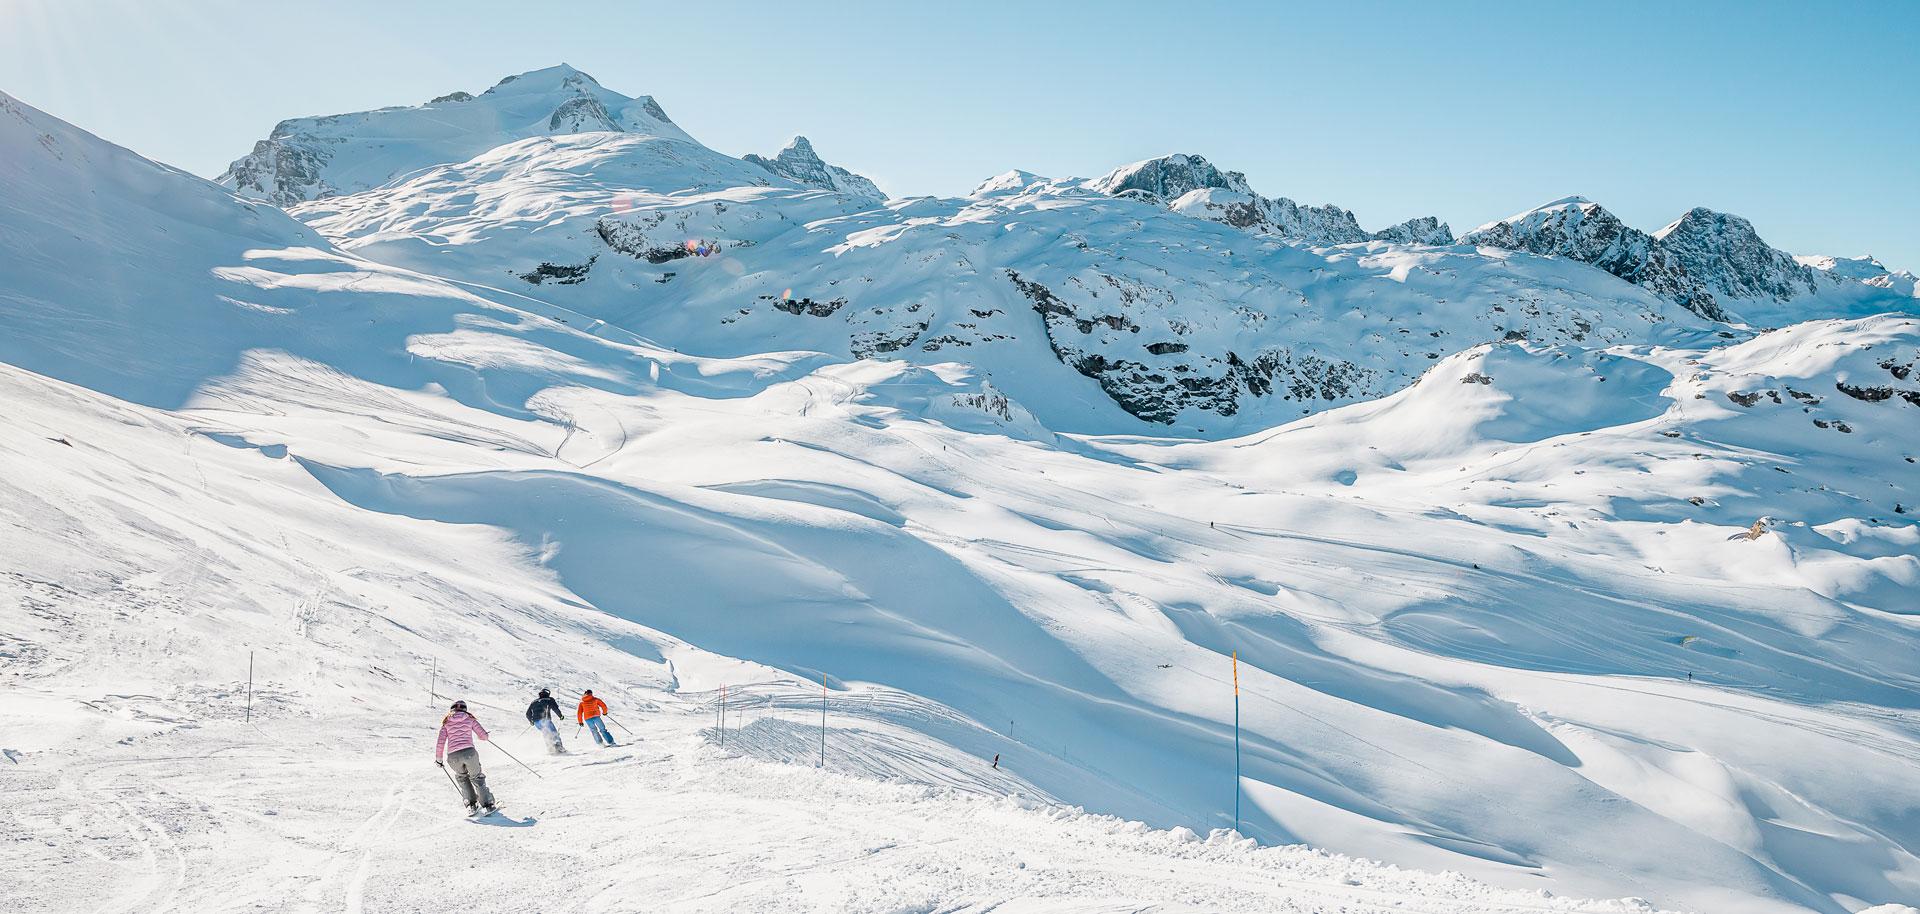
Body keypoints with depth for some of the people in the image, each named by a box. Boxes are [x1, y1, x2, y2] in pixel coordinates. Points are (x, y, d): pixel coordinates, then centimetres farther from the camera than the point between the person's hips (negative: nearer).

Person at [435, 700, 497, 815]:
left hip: (453, 757, 1)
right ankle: (487, 805, 15)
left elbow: (440, 742, 8)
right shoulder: (469, 719, 14)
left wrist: (439, 759, 19)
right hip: (469, 752, -1)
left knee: (461, 777, 28)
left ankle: (471, 805, 20)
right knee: (476, 778, 20)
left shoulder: (446, 722, 16)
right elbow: (484, 736, 13)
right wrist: (484, 735, 37)